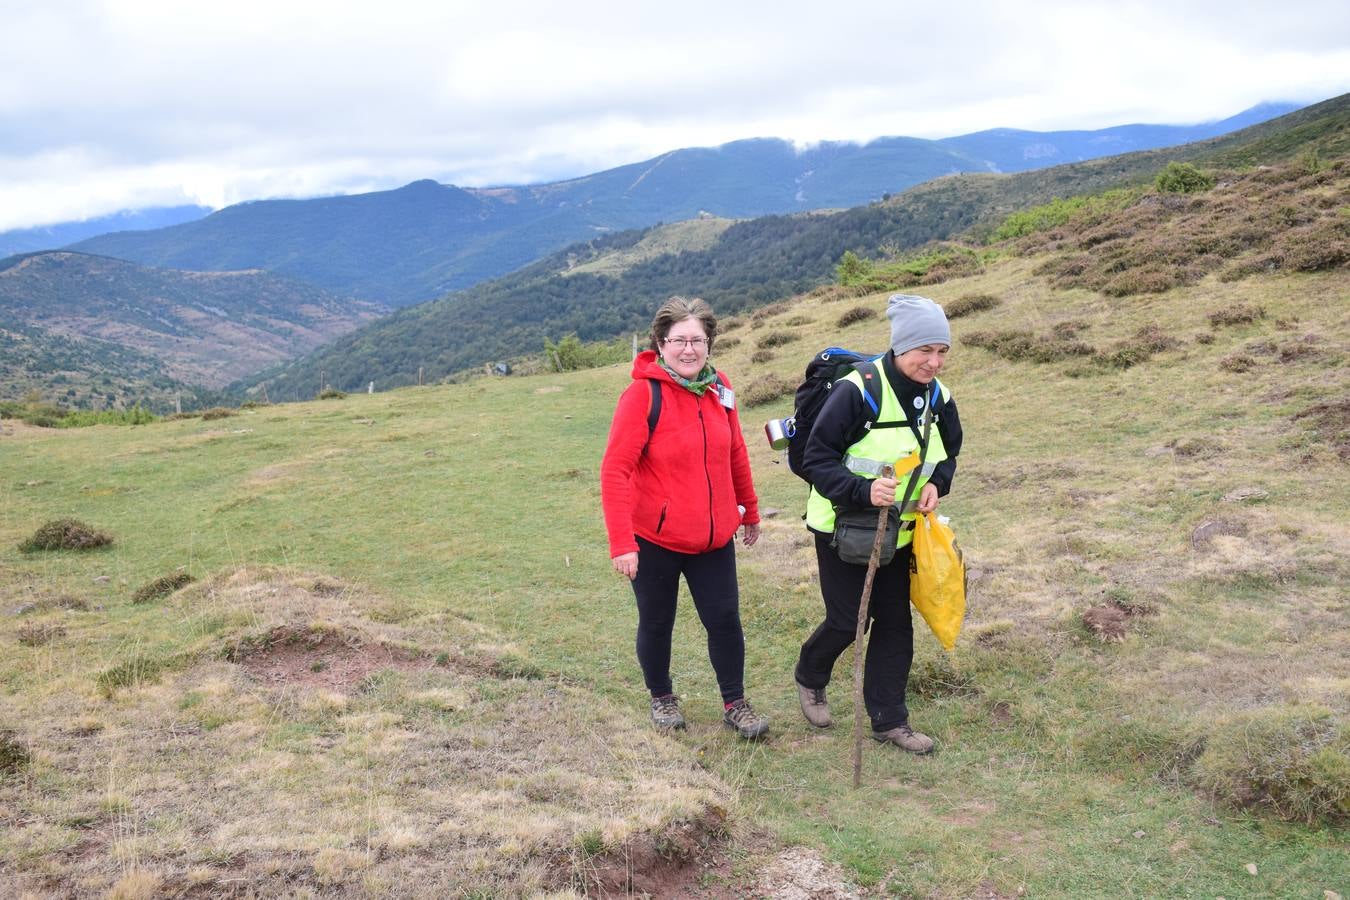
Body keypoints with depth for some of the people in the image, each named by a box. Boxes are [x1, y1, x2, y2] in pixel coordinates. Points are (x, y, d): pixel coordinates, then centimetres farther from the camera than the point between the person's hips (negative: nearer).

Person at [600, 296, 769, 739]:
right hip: (654, 540, -4)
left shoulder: (719, 388, 0)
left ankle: (735, 704, 27)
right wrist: (621, 543, -23)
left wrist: (750, 511, 20)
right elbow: (615, 470, -20)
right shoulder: (643, 394, -18)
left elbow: (735, 453, 13)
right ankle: (661, 698, 36)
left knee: (725, 619, 8)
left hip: (714, 537, 4)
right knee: (656, 623, 13)